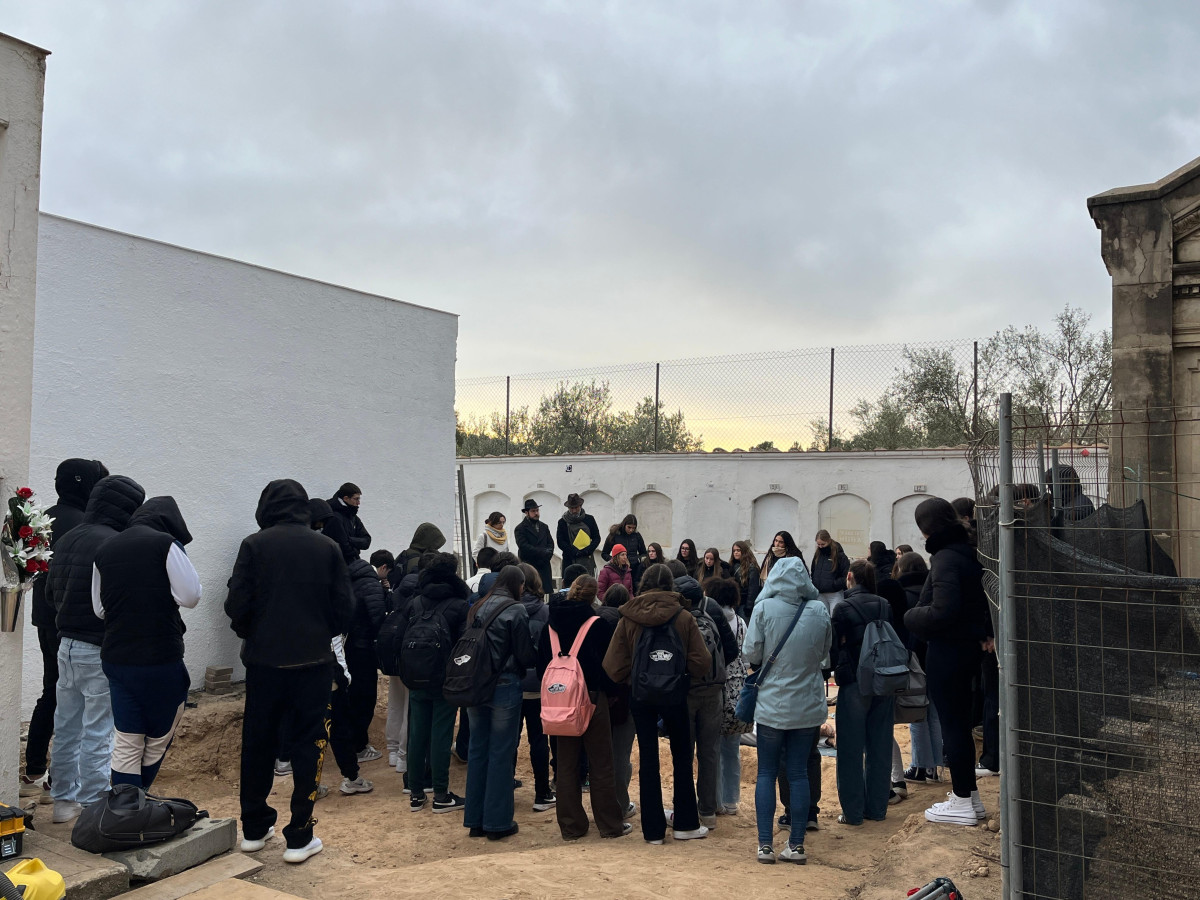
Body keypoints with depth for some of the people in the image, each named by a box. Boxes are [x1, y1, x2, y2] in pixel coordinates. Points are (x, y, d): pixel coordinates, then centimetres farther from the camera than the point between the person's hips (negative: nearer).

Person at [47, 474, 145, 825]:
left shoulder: (65, 540, 8)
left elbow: (52, 591, 17)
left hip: (66, 644, 9)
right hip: (101, 650, -8)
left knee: (66, 727, 17)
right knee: (98, 733, 1)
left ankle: (64, 800, 29)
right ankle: (93, 807, 9)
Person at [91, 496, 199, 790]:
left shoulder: (105, 549, 8)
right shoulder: (166, 544, -10)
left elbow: (100, 608, 15)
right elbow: (190, 597, -12)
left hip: (115, 658, 5)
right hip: (161, 658, -5)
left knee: (127, 746, 10)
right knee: (159, 739, 13)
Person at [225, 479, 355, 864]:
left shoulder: (254, 545, -5)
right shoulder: (327, 548, -2)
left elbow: (236, 604, -8)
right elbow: (345, 608, -3)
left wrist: (249, 635, 11)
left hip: (264, 659, 1)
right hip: (313, 659, 0)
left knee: (257, 742, 16)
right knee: (307, 744, 8)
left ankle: (254, 828, 28)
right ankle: (300, 837, 10)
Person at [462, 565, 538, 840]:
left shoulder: (478, 608, 6)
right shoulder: (515, 610, -10)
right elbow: (525, 655, -10)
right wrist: (538, 658, 9)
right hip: (504, 686, -5)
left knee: (477, 751, 13)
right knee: (501, 754, 4)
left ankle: (475, 820, 21)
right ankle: (498, 822, 11)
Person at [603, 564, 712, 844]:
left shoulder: (628, 619, -7)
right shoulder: (683, 618, -8)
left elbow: (613, 665, -9)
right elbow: (701, 662, -11)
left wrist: (629, 680, 9)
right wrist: (683, 673, 8)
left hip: (640, 695, 1)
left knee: (648, 760, 9)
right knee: (682, 757, 14)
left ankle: (653, 829, 15)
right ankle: (685, 823, 21)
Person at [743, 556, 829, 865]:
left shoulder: (764, 608, -14)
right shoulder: (819, 611, -6)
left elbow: (750, 653, -10)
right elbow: (824, 652, 7)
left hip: (772, 704, -2)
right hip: (808, 704, 2)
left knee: (766, 773, 9)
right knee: (799, 773, 11)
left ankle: (765, 845, 10)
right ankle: (796, 845, 15)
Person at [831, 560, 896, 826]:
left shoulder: (843, 608, -11)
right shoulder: (885, 606, 3)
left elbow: (835, 647, -7)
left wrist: (837, 670, 10)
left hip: (854, 684, -5)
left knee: (851, 749, 4)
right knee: (880, 747, 12)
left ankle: (853, 811, 8)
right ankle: (877, 808, 19)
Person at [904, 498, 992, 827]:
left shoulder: (946, 559, -21)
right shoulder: (967, 553, 9)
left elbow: (942, 611, -28)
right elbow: (979, 599, 17)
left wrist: (910, 617, -12)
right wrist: (984, 632, 18)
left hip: (947, 651, -10)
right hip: (967, 647, 10)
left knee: (952, 725, 0)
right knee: (960, 723, 18)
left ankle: (962, 803, 10)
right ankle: (970, 796, 29)